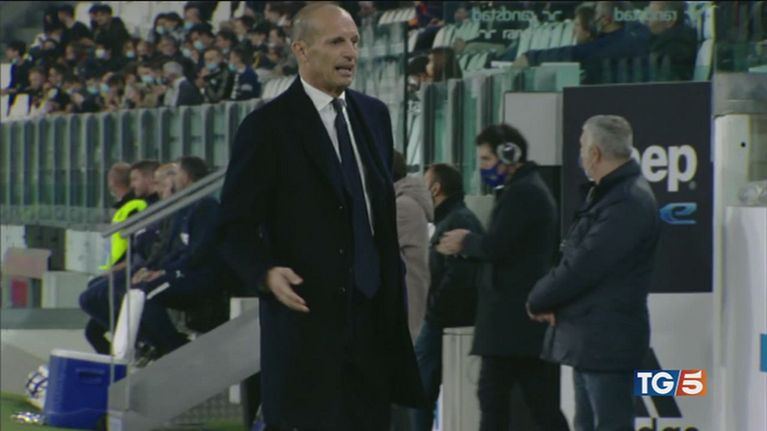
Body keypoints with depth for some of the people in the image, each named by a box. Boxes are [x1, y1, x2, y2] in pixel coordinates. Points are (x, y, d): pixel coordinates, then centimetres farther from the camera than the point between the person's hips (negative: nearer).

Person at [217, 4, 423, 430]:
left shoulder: (374, 115, 13)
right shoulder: (267, 126, -7)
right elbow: (235, 227, -7)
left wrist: (395, 293, 17)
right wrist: (266, 273, -25)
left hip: (373, 317, 6)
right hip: (307, 318, -6)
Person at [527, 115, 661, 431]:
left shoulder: (628, 203, -19)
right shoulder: (607, 193, 15)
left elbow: (583, 266, -22)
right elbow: (575, 256, 17)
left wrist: (538, 300, -7)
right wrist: (549, 300, -1)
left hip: (607, 338, -11)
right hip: (588, 337, 11)